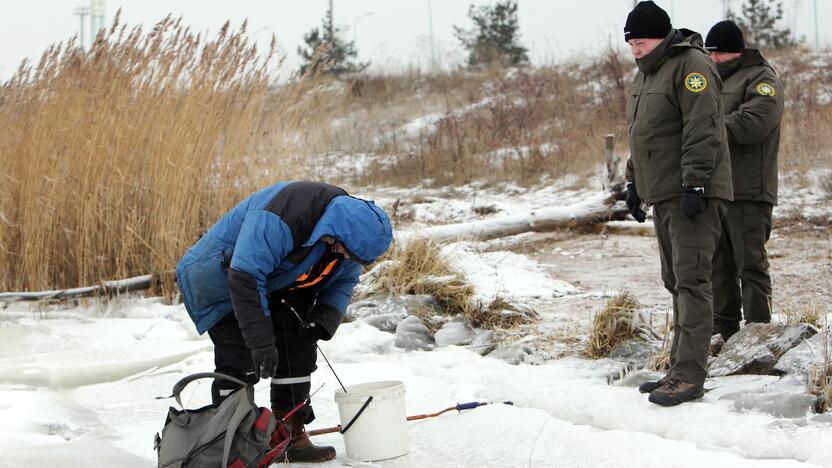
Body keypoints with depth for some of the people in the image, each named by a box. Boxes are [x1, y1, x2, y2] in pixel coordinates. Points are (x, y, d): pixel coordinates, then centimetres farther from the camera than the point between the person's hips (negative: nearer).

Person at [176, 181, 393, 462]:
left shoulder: (350, 228, -10)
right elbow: (245, 278, -40)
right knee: (241, 363, -16)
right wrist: (261, 342, -40)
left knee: (299, 352, 2)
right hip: (222, 280, -8)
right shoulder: (278, 221, -39)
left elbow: (344, 282, 5)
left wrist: (325, 320, -14)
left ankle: (291, 436, 9)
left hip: (278, 286, 8)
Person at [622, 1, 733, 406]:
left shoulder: (691, 65, -12)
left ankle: (689, 376, -15)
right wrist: (634, 183, 21)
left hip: (694, 195, -10)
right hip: (663, 195, 10)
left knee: (691, 281, -12)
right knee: (676, 282, 11)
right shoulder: (645, 73, 19)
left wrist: (694, 184, -24)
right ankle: (680, 370, 16)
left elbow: (702, 130, -20)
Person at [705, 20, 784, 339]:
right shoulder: (716, 81, 22)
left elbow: (752, 123, -20)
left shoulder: (761, 78, -4)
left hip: (747, 191, -8)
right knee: (719, 262, 12)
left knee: (750, 262, -7)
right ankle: (723, 332, 20)